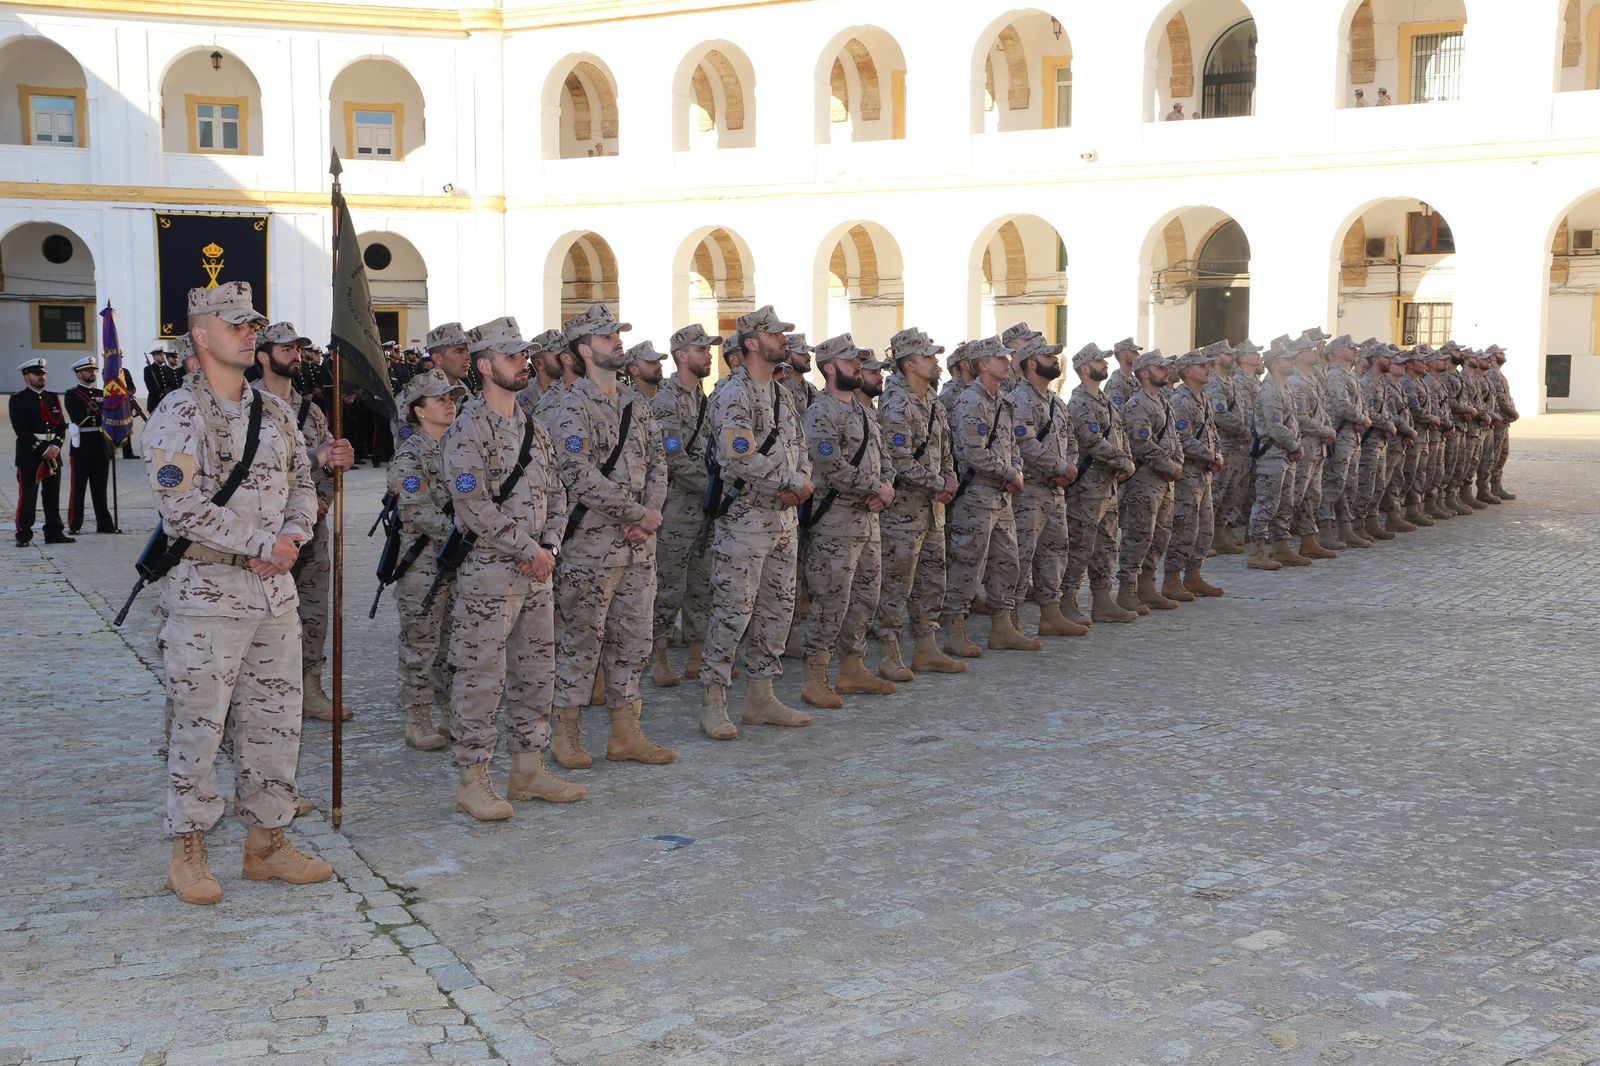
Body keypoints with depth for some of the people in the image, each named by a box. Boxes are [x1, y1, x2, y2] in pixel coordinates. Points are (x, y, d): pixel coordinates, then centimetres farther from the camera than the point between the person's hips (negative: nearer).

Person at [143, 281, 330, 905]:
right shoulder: (179, 414, -9)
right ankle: (187, 853, 13)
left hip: (274, 592, 6)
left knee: (275, 722, 10)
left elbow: (301, 484, 16)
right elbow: (182, 505, -18)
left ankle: (267, 841, 22)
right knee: (199, 727, 0)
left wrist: (294, 535, -5)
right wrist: (263, 543, -17)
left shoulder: (274, 410, 12)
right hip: (206, 593, -6)